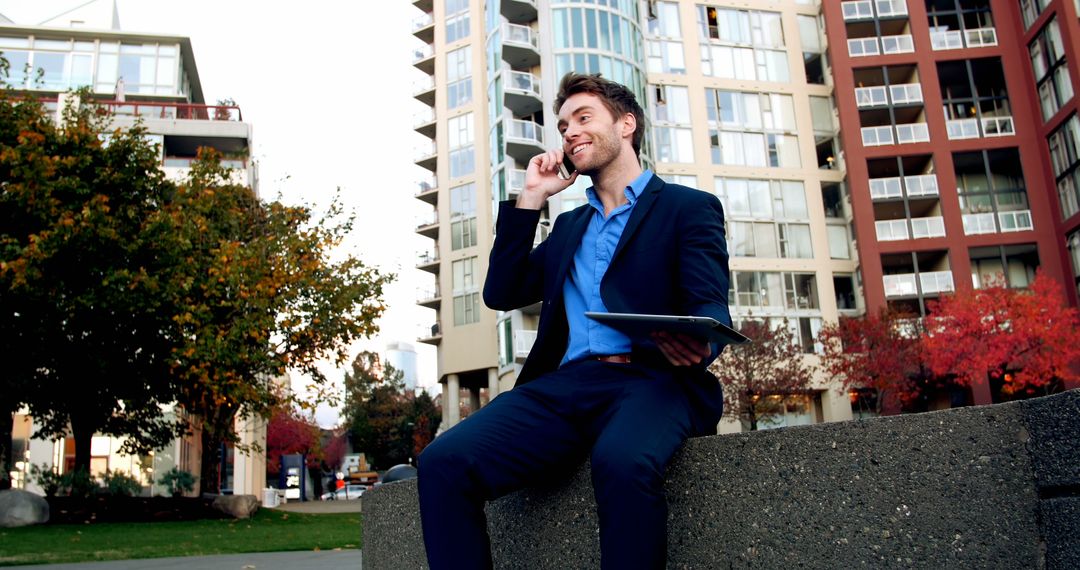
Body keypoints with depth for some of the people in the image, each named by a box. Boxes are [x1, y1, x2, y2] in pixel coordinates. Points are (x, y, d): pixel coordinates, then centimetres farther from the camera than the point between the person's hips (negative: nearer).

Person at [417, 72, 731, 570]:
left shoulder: (690, 207, 12)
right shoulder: (569, 226, 29)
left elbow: (711, 308, -1)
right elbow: (502, 294, 20)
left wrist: (696, 344, -26)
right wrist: (531, 198, 17)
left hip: (650, 380, -4)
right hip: (563, 387, 5)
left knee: (622, 463, -39)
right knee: (443, 462, -21)